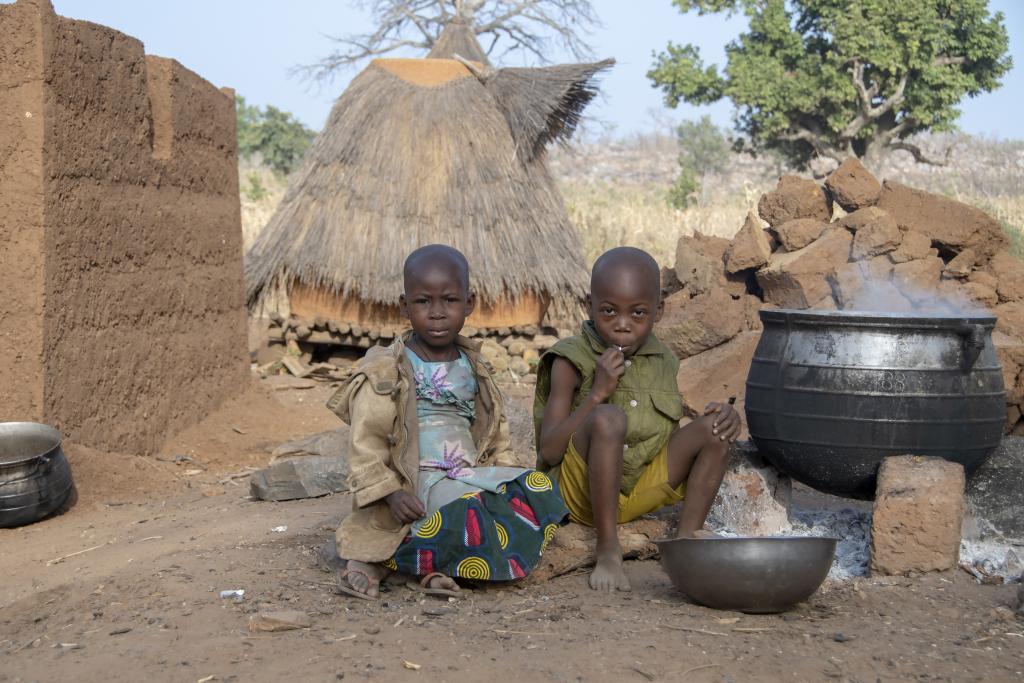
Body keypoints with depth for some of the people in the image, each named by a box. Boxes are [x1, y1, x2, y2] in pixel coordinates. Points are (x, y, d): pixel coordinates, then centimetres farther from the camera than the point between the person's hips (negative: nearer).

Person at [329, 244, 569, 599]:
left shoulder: (473, 369, 17)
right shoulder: (386, 371, -1)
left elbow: (495, 436, 21)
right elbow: (366, 440, -7)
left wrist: (506, 472, 4)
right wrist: (390, 492, -19)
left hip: (472, 473, 7)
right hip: (417, 481, -7)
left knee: (540, 489, -16)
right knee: (468, 511, -35)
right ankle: (373, 558, -16)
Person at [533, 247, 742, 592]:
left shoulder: (662, 361, 8)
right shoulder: (571, 361, -8)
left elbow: (674, 431, 15)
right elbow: (549, 452, -14)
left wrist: (722, 417, -6)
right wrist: (597, 393, -23)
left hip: (641, 489, 5)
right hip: (582, 489, -5)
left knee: (714, 428, -9)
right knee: (609, 418, -33)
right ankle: (608, 548, -26)